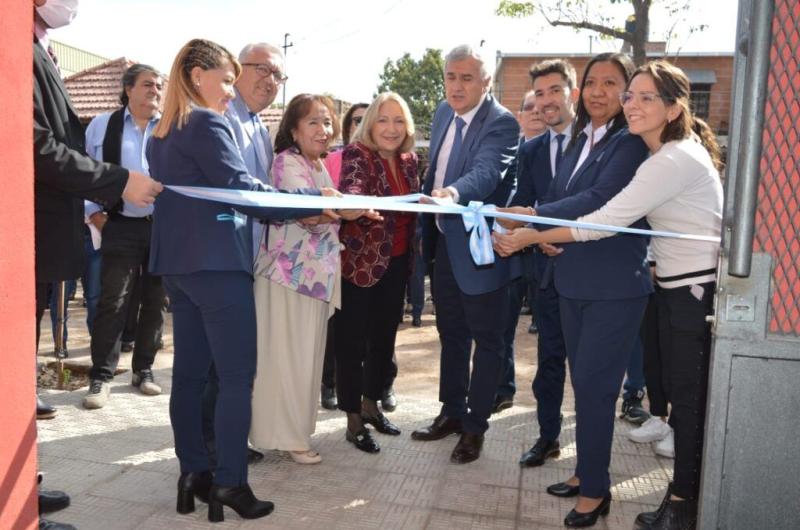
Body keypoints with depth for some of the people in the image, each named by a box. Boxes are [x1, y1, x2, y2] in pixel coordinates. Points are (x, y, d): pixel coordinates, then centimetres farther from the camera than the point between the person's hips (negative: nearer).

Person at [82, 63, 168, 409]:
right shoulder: (102, 126, 5)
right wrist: (94, 213, -1)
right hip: (122, 226, -1)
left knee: (155, 302, 9)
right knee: (112, 303, -2)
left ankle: (143, 370, 24)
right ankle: (101, 377, 9)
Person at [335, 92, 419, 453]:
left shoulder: (409, 160, 6)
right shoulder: (357, 155, -14)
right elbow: (350, 192, -35)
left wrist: (413, 249, 15)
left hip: (396, 263, 7)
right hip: (360, 262, -7)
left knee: (384, 337, 17)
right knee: (352, 342, 2)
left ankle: (371, 406, 35)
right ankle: (354, 421, 17)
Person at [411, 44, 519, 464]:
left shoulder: (501, 124, -18)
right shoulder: (444, 113, 6)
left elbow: (485, 172, -35)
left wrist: (453, 192, -55)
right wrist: (426, 229, 16)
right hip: (444, 243, 8)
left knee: (485, 339, 7)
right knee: (450, 332, 19)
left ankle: (475, 427, 22)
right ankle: (451, 412, 36)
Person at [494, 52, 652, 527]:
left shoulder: (632, 142, -11)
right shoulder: (581, 141, 13)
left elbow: (599, 201, -23)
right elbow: (557, 201, 9)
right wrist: (525, 232, -10)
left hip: (615, 286, -7)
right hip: (574, 281, 7)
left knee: (593, 386, 0)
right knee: (584, 382, 16)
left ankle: (595, 490, 17)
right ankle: (587, 472, 33)